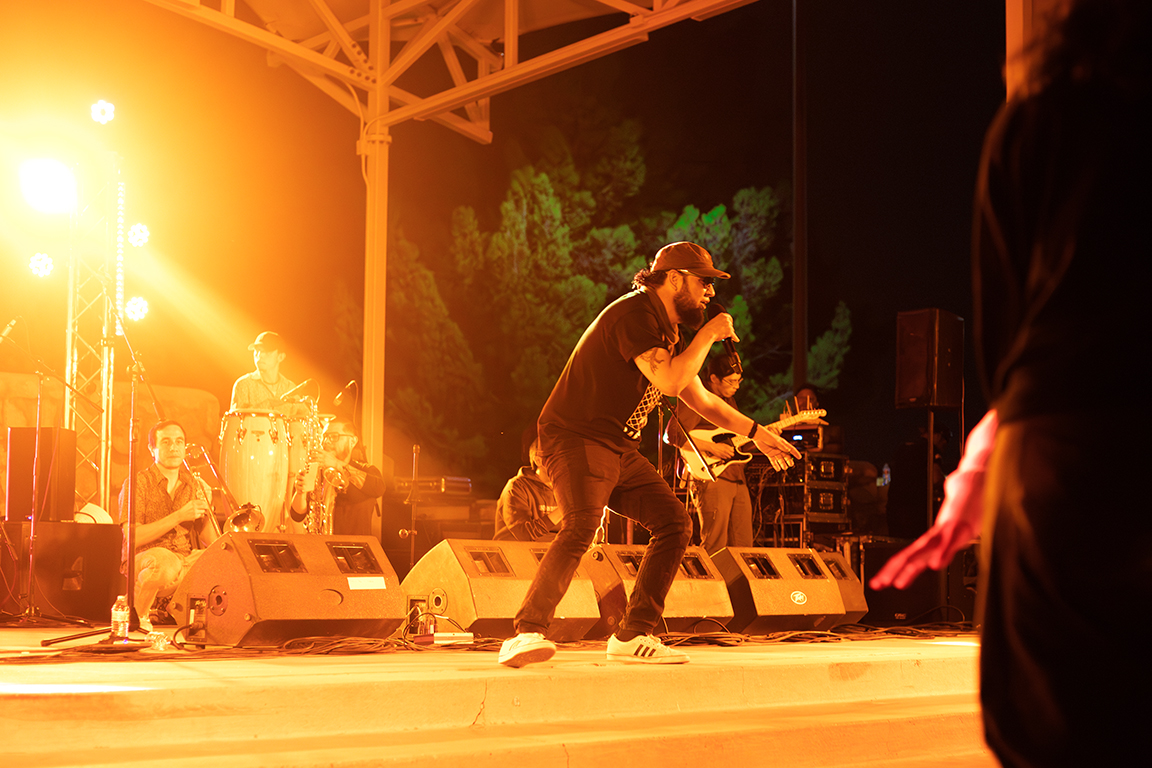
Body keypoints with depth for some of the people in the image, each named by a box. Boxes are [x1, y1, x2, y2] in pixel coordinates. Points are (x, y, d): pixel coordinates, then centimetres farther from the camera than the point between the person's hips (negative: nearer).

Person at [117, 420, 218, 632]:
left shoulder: (194, 487, 14)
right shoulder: (139, 483, -1)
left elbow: (212, 542, 10)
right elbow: (132, 538, -14)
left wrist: (205, 510, -9)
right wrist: (179, 516, -18)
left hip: (186, 565, 4)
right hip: (143, 562, -4)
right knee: (164, 560, -39)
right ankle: (136, 614, -9)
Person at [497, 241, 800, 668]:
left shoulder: (668, 332, 18)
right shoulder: (634, 314, -14)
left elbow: (701, 399, 27)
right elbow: (669, 381, -26)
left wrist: (757, 432, 27)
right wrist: (708, 335, -13)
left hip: (620, 449, 10)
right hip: (577, 439, -10)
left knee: (674, 523, 1)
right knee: (582, 525, -31)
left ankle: (632, 636, 4)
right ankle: (526, 633, -29)